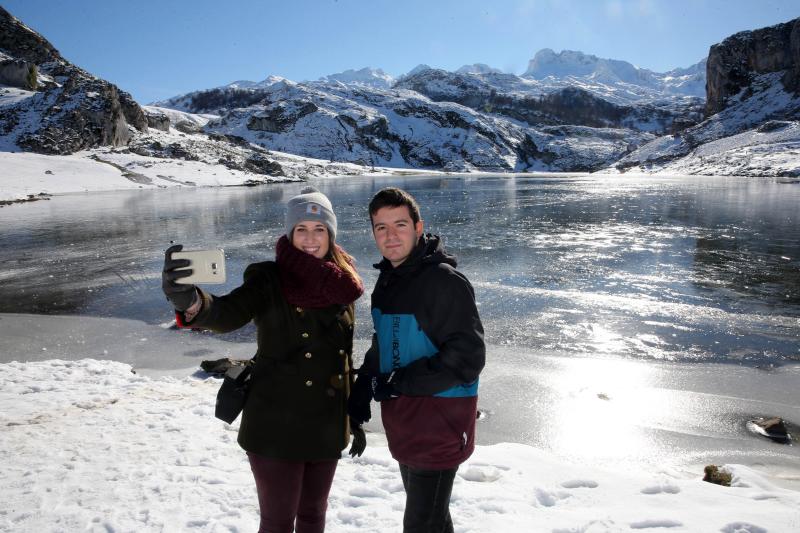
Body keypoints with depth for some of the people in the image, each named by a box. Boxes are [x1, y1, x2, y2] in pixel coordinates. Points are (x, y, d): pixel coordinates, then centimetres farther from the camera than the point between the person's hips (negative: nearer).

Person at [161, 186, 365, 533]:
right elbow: (227, 313, -32)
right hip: (276, 426, -4)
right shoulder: (269, 280, -12)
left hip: (327, 427, 5)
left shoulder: (342, 284, 2)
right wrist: (191, 302, -54)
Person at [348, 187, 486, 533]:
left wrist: (399, 382, -21)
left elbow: (467, 358, -23)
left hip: (439, 423, -8)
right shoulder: (388, 278, 6)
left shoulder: (445, 281, -20)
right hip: (404, 420, 8)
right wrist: (364, 385, 5)